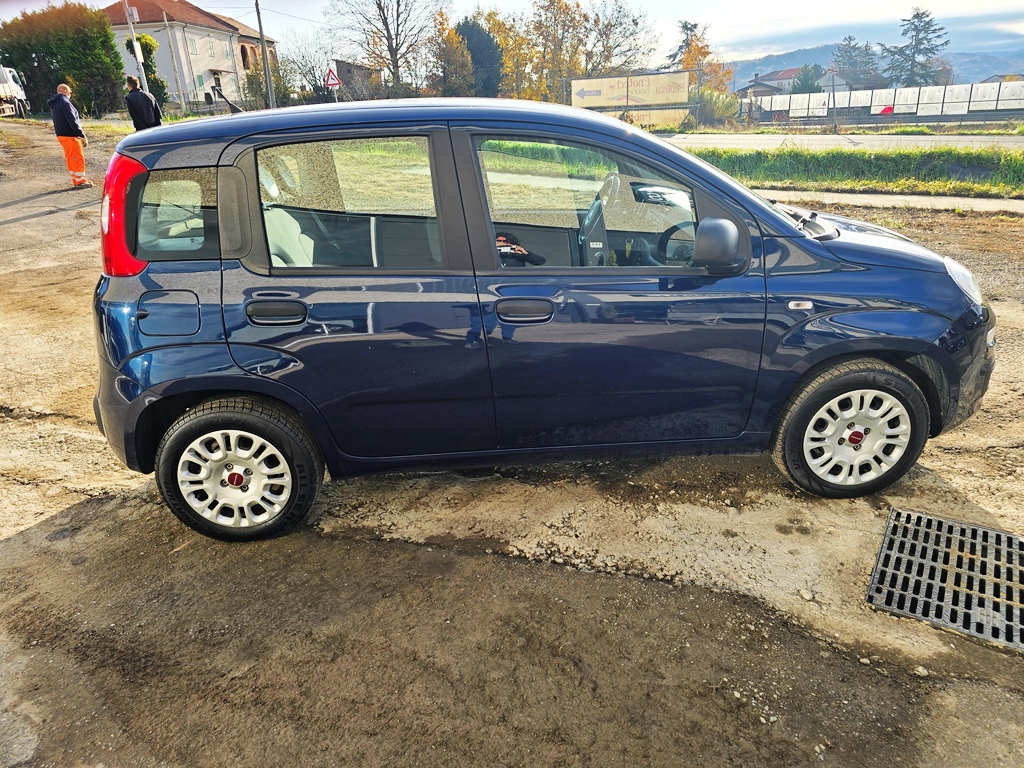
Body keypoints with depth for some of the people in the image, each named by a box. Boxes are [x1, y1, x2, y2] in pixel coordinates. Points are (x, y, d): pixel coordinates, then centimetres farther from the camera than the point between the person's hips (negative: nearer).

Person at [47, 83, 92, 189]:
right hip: (70, 135, -10)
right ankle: (80, 181, -4)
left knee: (70, 158, 14)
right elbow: (72, 121, -20)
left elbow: (59, 120, 19)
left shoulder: (53, 105, 17)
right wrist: (82, 135, -19)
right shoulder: (64, 102, -14)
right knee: (78, 158, -5)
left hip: (61, 135, 10)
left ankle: (76, 180, 19)